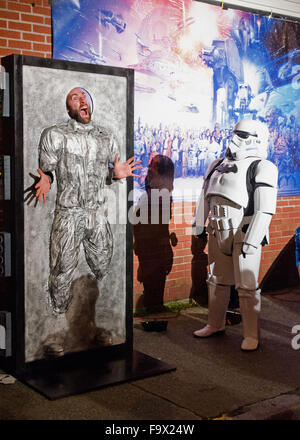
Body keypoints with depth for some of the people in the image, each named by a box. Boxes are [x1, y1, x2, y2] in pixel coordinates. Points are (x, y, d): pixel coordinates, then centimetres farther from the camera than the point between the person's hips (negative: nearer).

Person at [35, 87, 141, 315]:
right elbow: (47, 171, 2)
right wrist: (44, 182, -22)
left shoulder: (106, 138, 10)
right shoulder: (54, 135, 0)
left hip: (99, 216, 4)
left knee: (103, 271, 12)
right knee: (62, 274, -1)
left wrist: (116, 174, -6)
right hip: (68, 215, -3)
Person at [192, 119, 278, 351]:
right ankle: (216, 325, 31)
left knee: (247, 285, -5)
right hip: (219, 234, 7)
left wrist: (252, 240, -19)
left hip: (245, 234, -7)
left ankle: (252, 335, 6)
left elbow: (265, 207, -14)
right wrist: (199, 225, 19)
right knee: (217, 280, 16)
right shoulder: (219, 165, 16)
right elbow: (205, 195, 22)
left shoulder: (261, 168, -7)